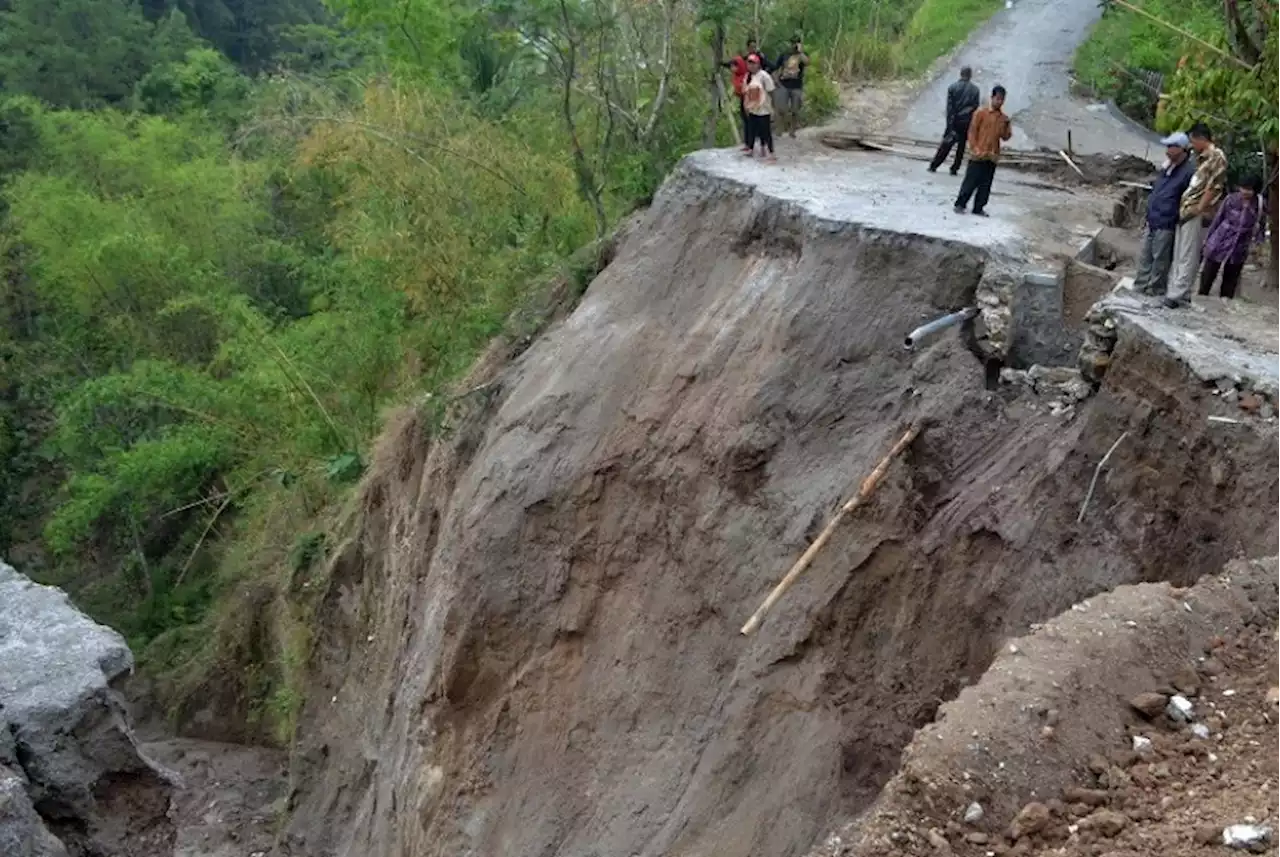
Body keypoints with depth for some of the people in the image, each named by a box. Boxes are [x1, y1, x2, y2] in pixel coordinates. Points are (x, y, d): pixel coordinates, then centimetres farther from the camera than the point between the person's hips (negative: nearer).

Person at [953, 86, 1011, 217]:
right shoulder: (981, 112, -4)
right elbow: (972, 131, -5)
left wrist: (1008, 125, -8)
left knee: (985, 185, 6)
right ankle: (960, 204, 7)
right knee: (970, 181, -3)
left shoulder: (1003, 117, 9)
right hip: (978, 155, -4)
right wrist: (974, 148, -12)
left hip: (992, 157, 5)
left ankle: (978, 208, 14)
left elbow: (1005, 137, 9)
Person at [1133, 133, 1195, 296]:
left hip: (1166, 224, -8)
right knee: (1145, 255, 14)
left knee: (1160, 259, 2)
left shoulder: (1189, 172, -16)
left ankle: (1155, 289, 13)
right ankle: (1140, 286, 23)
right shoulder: (1167, 167, 10)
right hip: (1152, 220, 8)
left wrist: (1176, 216, -15)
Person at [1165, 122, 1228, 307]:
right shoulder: (1201, 157, 20)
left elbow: (1214, 186, -14)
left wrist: (1198, 209, -15)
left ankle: (1177, 294, -7)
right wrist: (1183, 207, 13)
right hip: (1186, 211, 9)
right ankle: (1175, 292, 15)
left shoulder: (1217, 157, -7)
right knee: (1179, 255, 10)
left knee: (1187, 256, -7)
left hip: (1196, 213, -9)